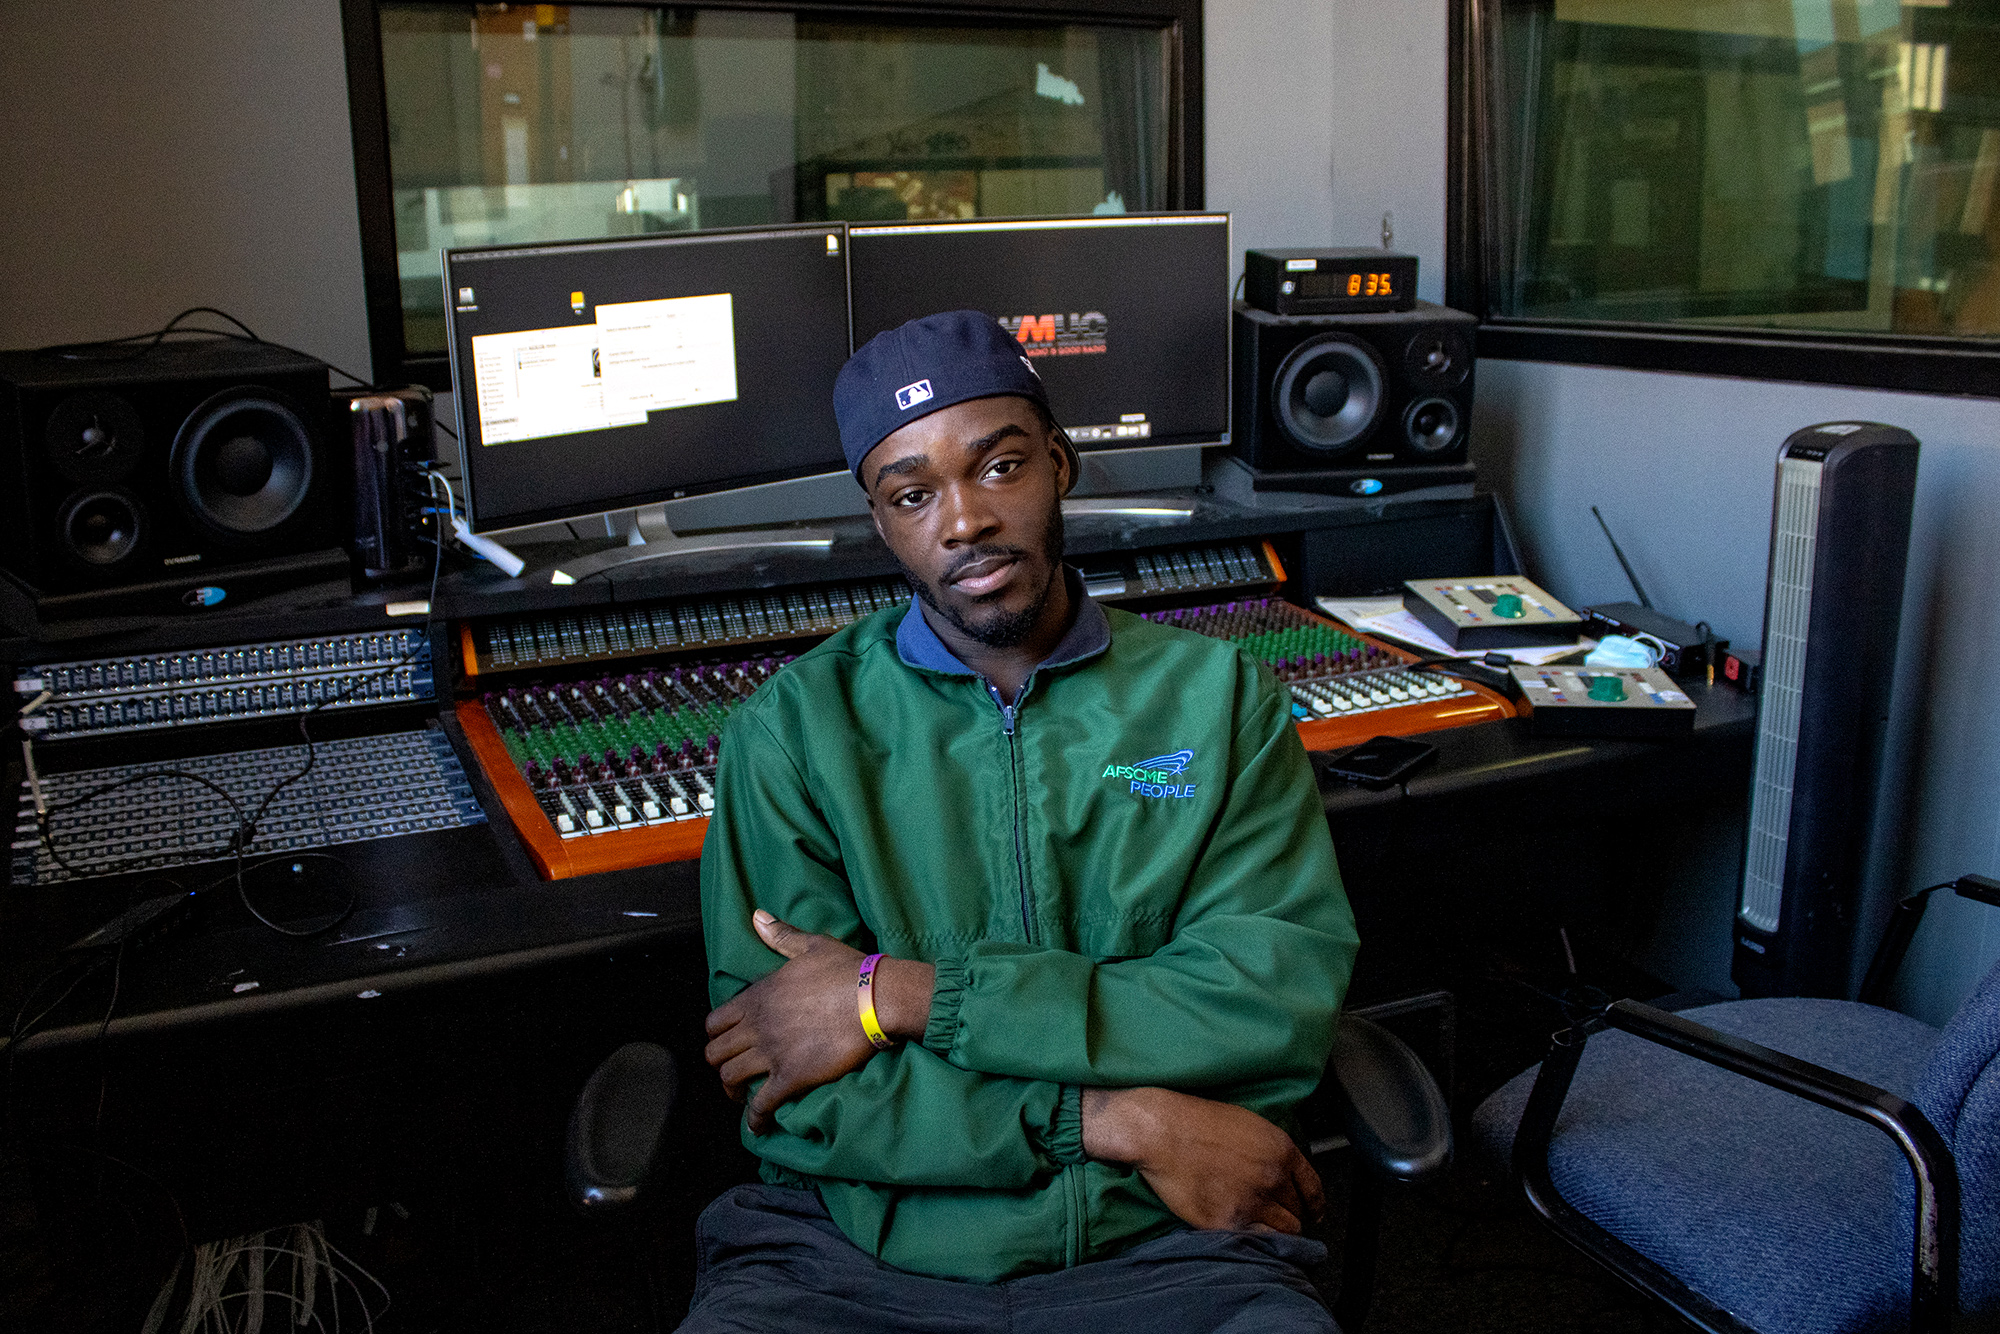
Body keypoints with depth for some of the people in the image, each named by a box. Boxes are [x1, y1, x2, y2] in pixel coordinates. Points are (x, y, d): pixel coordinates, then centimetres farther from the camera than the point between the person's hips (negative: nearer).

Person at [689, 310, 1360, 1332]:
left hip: (1160, 1247, 1)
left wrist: (898, 995, -12)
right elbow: (789, 1094, -4)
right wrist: (1120, 1122, -12)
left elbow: (1282, 1008, -8)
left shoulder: (1216, 696, 6)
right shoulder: (792, 728, 4)